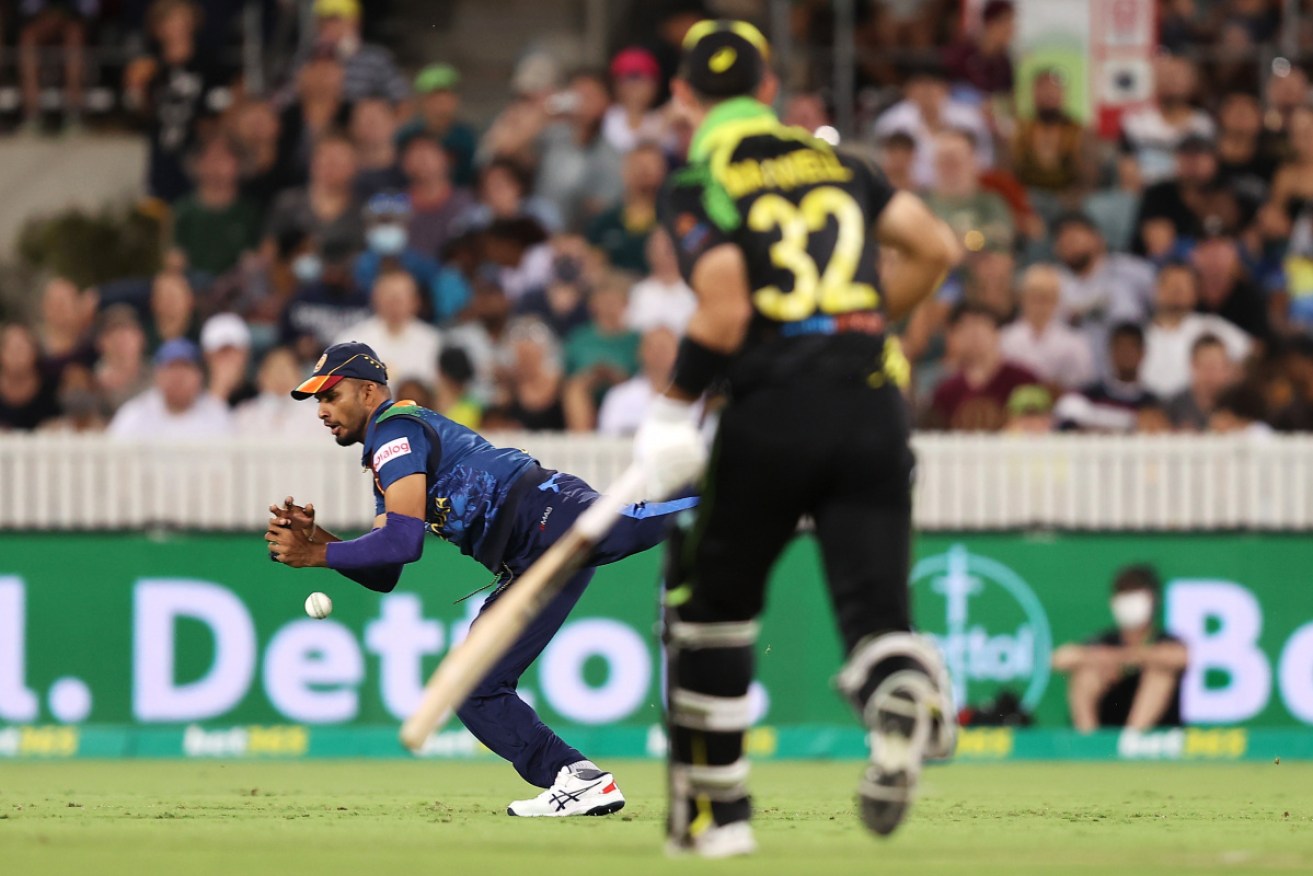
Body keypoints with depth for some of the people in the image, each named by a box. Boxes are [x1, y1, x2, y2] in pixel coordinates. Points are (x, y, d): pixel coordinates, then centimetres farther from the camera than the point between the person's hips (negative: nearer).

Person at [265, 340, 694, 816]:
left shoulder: (396, 428, 1)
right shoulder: (385, 459, 31)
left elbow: (404, 541, -10)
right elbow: (384, 575, 30)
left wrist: (317, 556, 1)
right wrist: (316, 538, 16)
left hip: (551, 516, -9)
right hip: (530, 567, 9)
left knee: (634, 524, -39)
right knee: (474, 690, 6)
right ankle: (581, 783, 2)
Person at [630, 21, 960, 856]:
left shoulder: (698, 183, 1)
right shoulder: (838, 163, 16)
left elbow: (725, 311, -12)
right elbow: (935, 246, 12)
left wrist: (673, 411, -3)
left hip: (771, 415, -3)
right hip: (873, 408, 3)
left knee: (711, 602, 17)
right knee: (874, 603, -1)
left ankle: (715, 810, 21)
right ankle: (906, 690, -38)